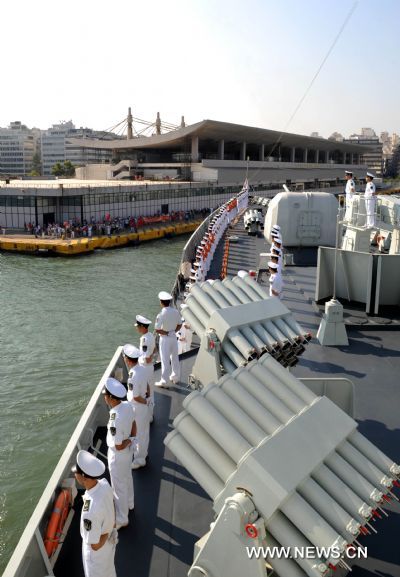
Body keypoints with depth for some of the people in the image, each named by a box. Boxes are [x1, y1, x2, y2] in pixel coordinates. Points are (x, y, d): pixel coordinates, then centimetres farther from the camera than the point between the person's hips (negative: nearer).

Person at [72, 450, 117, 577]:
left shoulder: (91, 511, -42)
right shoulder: (104, 483, -21)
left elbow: (95, 545, -29)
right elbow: (111, 513, -1)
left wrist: (107, 534, -14)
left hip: (98, 552, -6)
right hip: (109, 543, 6)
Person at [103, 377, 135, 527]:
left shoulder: (115, 420, -38)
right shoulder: (127, 406, -15)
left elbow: (118, 446, -28)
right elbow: (133, 425, 3)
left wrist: (129, 441, -11)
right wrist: (131, 438, 8)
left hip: (117, 455, -8)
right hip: (128, 451, 8)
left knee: (119, 487, 13)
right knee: (127, 478, 30)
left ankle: (122, 519, 32)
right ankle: (129, 504, 54)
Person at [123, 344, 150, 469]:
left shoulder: (133, 376, -33)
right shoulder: (143, 369, -7)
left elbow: (135, 397, -25)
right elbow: (147, 384, 8)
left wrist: (145, 401, -9)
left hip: (137, 407, -8)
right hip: (144, 405, 8)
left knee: (139, 433, 10)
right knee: (143, 431, 26)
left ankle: (140, 459, 28)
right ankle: (143, 452, 46)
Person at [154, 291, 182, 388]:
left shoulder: (161, 314, -22)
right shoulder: (175, 312, -3)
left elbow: (157, 330, -22)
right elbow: (179, 325, 8)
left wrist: (166, 333, -10)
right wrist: (173, 331, 3)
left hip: (165, 338, -6)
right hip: (174, 337, 6)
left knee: (165, 360, 2)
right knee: (174, 358, 19)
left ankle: (164, 382, 10)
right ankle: (175, 378, 34)